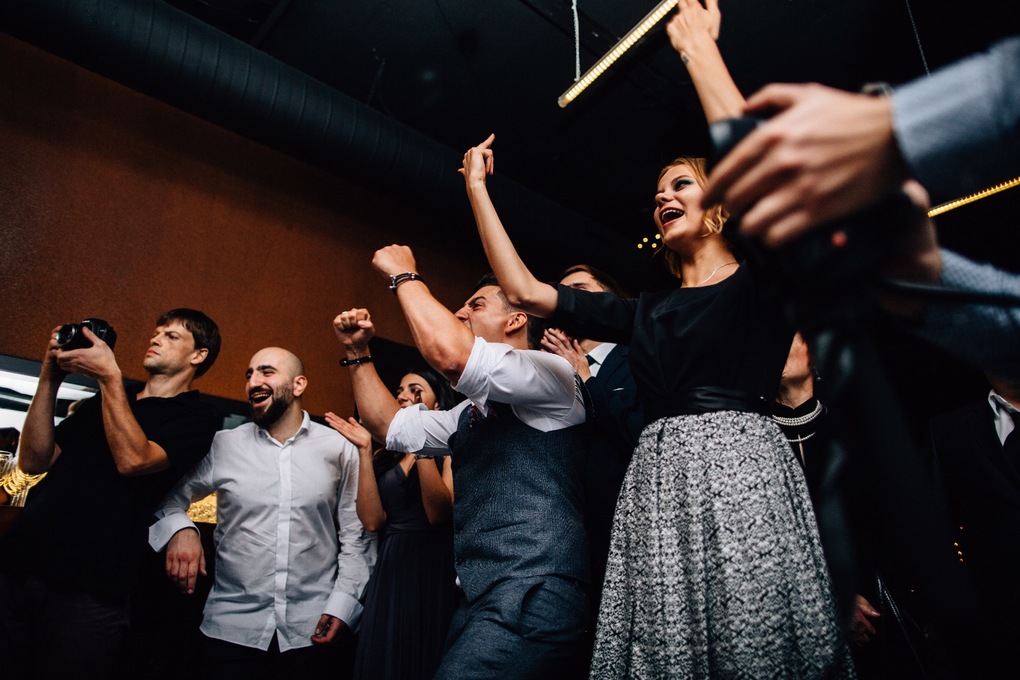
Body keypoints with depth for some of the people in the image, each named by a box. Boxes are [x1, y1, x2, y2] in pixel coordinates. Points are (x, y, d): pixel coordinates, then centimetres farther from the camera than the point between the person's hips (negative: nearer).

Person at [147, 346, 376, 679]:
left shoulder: (340, 449, -2)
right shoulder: (223, 445, 2)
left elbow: (356, 537, 0)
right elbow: (169, 496, 11)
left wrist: (342, 604, -7)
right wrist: (179, 529, -9)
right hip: (232, 628, 1)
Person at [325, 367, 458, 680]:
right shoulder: (385, 457, 11)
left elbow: (438, 513, -17)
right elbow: (372, 520, -3)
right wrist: (365, 451, -5)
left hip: (433, 567, -4)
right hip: (389, 569, 4)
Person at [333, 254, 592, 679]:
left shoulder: (551, 373, -4)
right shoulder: (472, 413, 23)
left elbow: (449, 355, -21)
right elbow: (390, 426, 29)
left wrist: (405, 275, -6)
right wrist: (358, 353, 21)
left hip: (533, 599, -8)